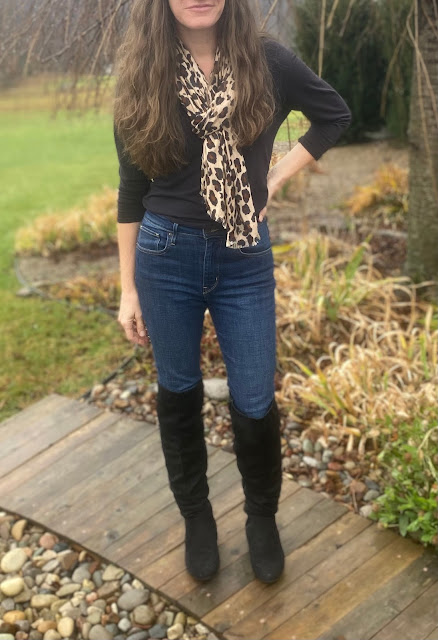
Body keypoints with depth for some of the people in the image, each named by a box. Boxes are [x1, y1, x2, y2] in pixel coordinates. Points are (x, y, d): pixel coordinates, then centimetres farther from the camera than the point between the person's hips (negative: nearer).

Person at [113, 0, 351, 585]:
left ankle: (262, 518, 31)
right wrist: (128, 291, 3)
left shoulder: (267, 61, -5)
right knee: (179, 393, 13)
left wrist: (277, 176, -1)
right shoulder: (143, 75, -3)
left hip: (245, 259, 0)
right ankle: (197, 515, 36)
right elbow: (131, 191, 2)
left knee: (255, 404, 4)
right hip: (166, 253, 1)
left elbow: (335, 115, 12)